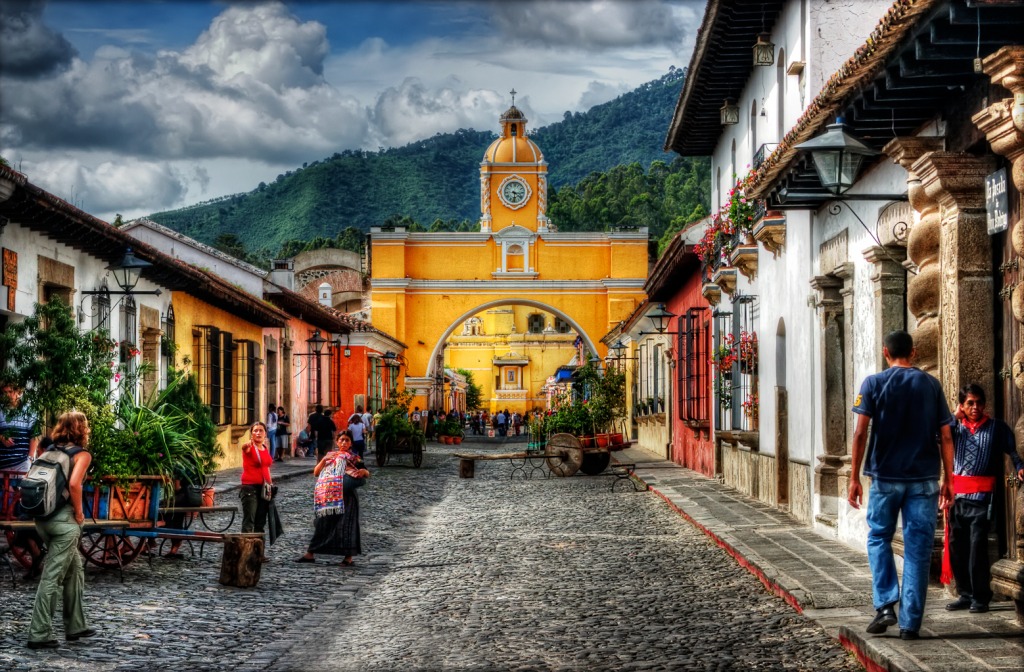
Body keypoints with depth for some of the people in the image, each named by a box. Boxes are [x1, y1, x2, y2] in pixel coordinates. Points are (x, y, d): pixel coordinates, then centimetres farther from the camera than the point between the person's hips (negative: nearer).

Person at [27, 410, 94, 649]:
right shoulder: (82, 454, -6)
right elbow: (74, 484, -22)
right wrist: (79, 513, -9)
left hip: (44, 518, 8)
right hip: (64, 520, -8)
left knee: (74, 570, 20)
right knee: (52, 576, -4)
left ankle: (76, 626, 26)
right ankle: (39, 634, -2)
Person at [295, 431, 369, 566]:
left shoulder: (353, 458, 7)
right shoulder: (330, 456, 13)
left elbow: (367, 474, 5)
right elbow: (316, 472, 6)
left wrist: (364, 471, -18)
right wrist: (324, 460, -9)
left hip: (346, 497, -2)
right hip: (329, 497, 2)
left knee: (346, 525, -6)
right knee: (322, 523, 5)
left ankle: (348, 557, -3)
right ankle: (310, 554, 11)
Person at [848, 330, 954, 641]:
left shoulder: (874, 383, 0)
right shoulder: (931, 385, 6)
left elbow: (860, 433, -7)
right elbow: (946, 437, 4)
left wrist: (854, 478, -2)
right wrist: (948, 480, 11)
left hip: (885, 477, -1)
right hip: (924, 479, 1)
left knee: (879, 538, 16)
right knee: (918, 549, 5)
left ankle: (886, 605, 0)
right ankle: (910, 623, 4)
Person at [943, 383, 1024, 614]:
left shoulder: (997, 427, 5)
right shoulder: (956, 427, 11)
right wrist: (955, 417, -3)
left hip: (981, 496, -4)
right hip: (957, 495, 4)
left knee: (977, 546, -9)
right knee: (956, 545, 7)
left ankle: (980, 597, -2)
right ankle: (965, 594, 18)